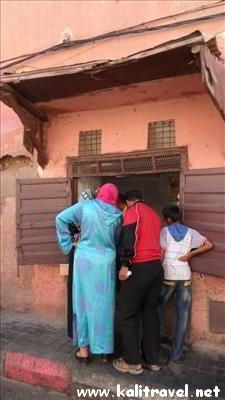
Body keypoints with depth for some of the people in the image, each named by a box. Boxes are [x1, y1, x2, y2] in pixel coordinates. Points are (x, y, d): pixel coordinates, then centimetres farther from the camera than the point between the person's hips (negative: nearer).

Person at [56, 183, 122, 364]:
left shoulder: (86, 206, -3)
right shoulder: (117, 215, -1)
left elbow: (61, 218, -5)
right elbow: (118, 240, 5)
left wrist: (68, 244, 2)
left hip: (85, 260, 0)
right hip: (106, 262, 1)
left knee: (84, 303, 10)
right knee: (104, 304, 11)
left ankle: (84, 349, 19)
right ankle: (104, 348, 22)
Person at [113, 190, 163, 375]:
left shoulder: (133, 211, -3)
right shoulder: (154, 214, 21)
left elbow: (129, 237, -16)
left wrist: (125, 265, -17)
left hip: (139, 267, -7)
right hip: (157, 266, 8)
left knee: (128, 314, 4)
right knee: (151, 313, 14)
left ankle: (132, 362, 11)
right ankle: (153, 359, 22)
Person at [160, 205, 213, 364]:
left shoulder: (165, 230, 0)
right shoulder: (190, 232, 8)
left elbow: (161, 254, -6)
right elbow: (209, 245, 2)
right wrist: (190, 254, 2)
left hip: (167, 276, -2)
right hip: (185, 277, 2)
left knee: (157, 312, 15)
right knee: (183, 316, 9)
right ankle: (177, 354, 14)